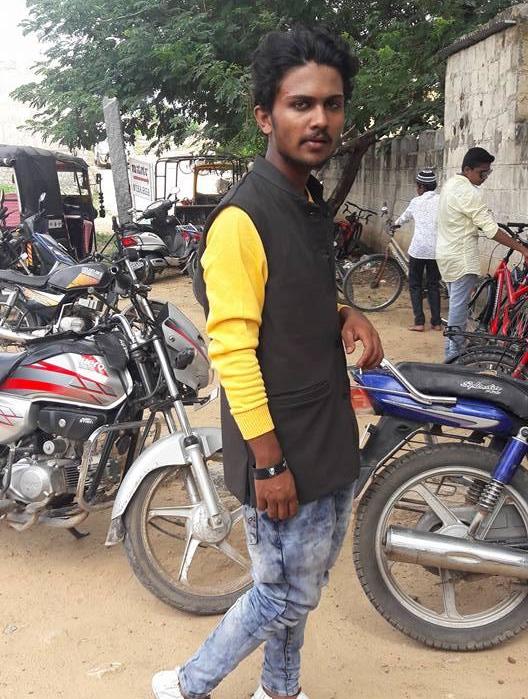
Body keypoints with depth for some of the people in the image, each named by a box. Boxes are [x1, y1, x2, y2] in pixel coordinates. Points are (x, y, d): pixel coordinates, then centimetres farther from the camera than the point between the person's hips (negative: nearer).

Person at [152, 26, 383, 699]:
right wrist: (269, 463, -20)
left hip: (332, 438, 8)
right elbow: (231, 350, -21)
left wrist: (344, 316, -1)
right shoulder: (242, 218, -19)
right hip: (280, 448, -8)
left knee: (302, 582, 21)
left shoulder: (313, 203, 10)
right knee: (285, 596, 6)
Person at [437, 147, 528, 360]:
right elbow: (491, 230, -25)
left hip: (446, 253, 10)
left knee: (456, 304, 18)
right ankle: (453, 354, 0)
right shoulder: (469, 193, -21)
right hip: (461, 257, -10)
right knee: (459, 307, -4)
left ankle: (453, 351, 25)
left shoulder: (450, 184, 9)